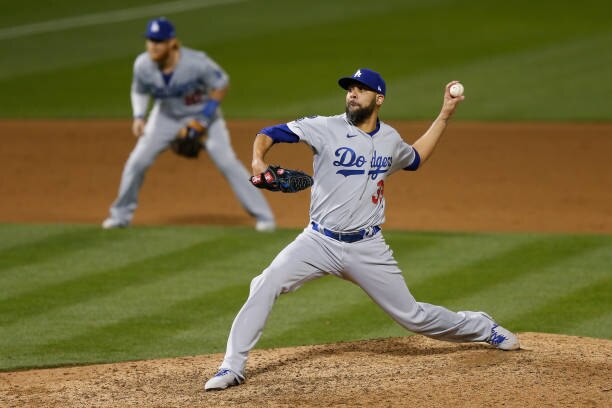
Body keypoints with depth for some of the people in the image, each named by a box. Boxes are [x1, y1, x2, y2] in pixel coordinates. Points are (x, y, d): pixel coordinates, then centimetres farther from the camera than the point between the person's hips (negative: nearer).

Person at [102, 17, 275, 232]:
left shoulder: (196, 62, -33)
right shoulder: (143, 65, -21)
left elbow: (222, 84, -17)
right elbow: (139, 91, 1)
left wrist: (204, 118, -22)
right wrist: (139, 116, -15)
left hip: (203, 112, -3)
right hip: (166, 115, 3)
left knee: (227, 162, -13)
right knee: (137, 161, -4)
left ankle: (263, 215, -4)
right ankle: (121, 214, 17)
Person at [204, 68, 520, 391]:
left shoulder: (390, 140, 7)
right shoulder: (326, 128, -6)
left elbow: (415, 158, 30)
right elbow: (270, 133, -8)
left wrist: (445, 115, 23)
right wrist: (258, 159, -30)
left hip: (367, 248, 1)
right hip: (319, 242, -1)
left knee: (412, 316, 6)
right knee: (265, 286, -22)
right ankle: (232, 368, -15)